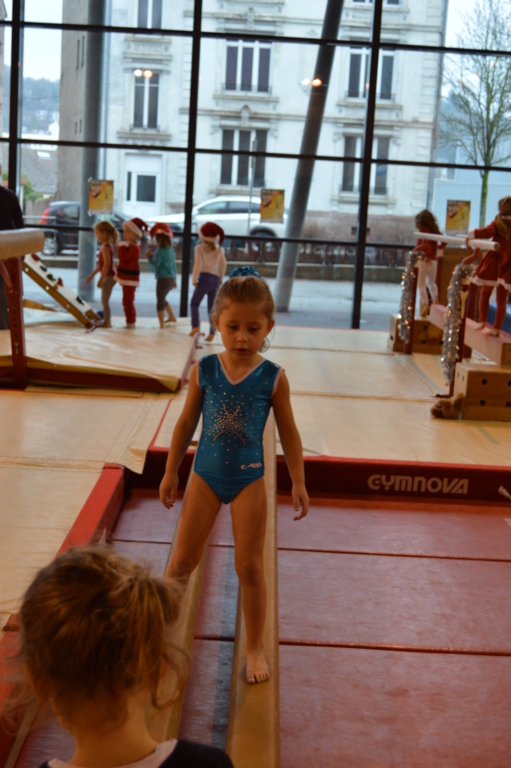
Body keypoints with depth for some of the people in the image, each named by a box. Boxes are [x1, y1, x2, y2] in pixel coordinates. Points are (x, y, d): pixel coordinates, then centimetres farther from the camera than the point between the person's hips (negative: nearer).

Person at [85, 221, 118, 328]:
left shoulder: (105, 247, -17)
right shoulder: (106, 246, 13)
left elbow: (107, 264, -23)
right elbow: (101, 264, 20)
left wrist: (101, 279, -22)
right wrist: (93, 274, 25)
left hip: (108, 276, -10)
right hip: (108, 276, 10)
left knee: (105, 301, -4)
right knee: (104, 301, 16)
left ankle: (107, 322, 0)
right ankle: (107, 322, 22)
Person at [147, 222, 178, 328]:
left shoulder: (159, 250, -14)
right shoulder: (171, 250, 10)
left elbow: (155, 264, -20)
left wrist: (150, 257, -3)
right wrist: (174, 279, 24)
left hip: (163, 279, -8)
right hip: (171, 279, 9)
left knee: (160, 302, -2)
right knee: (162, 299, 29)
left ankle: (162, 325, -3)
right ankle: (172, 317, 37)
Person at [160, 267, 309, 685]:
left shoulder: (273, 377, -9)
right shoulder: (204, 370, -5)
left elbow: (288, 431, 0)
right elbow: (187, 422, 5)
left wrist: (298, 482, -1)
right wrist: (171, 472, 9)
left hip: (249, 479, -1)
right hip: (206, 476, 1)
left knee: (250, 567, 6)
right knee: (182, 561, 8)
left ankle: (255, 648, 21)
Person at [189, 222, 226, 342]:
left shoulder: (199, 247, -4)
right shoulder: (219, 249, 9)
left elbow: (198, 264, -12)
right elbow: (223, 265, 13)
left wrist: (194, 279, -6)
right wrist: (220, 279, 24)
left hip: (205, 278, -4)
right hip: (216, 279, 4)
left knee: (194, 303, 9)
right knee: (212, 307, 9)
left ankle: (195, 326, -9)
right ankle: (212, 333, 5)